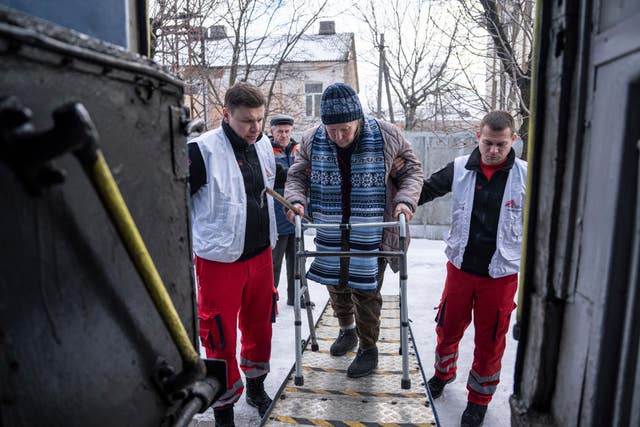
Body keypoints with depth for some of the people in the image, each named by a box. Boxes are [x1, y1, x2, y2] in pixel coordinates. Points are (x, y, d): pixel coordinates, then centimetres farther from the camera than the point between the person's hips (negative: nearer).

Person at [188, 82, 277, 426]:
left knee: (259, 327, 19)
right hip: (218, 260, -6)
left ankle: (256, 388, 44)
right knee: (221, 340, 4)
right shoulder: (203, 150, -17)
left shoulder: (264, 145, 4)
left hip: (260, 255, 6)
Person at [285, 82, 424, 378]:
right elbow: (297, 176, 6)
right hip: (330, 236, 4)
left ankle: (368, 348, 31)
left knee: (366, 293, 7)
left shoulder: (386, 137, -13)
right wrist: (296, 199, -14)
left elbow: (412, 170, 0)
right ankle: (347, 330, 48)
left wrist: (406, 200, -17)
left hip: (371, 235, -3)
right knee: (336, 285, 19)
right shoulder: (312, 140, -7)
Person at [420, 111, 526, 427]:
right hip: (460, 267, 2)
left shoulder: (526, 175, -8)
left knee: (490, 340, 12)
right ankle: (443, 374, 46)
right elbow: (427, 190, 6)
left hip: (501, 274, -1)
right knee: (448, 328, 17)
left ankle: (479, 398, 36)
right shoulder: (460, 169, -6)